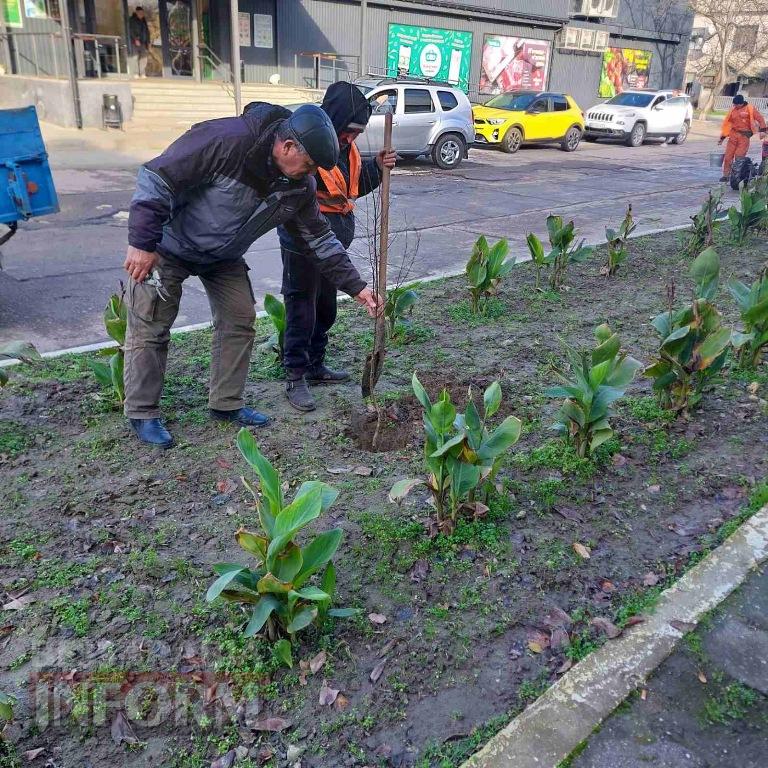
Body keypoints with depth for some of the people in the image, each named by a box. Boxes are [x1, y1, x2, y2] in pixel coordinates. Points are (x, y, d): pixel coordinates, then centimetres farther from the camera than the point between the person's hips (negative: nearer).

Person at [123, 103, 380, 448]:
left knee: (240, 321, 4)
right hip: (169, 247, -6)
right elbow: (157, 177, -30)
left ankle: (226, 404, 18)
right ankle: (143, 414, 13)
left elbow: (320, 239, -2)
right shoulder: (225, 140, -33)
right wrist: (142, 244, -31)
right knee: (150, 329, -2)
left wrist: (357, 287, -6)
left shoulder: (299, 187, -11)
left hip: (224, 258, 7)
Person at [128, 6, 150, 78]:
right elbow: (131, 30, -9)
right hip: (135, 42, -5)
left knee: (143, 57, 0)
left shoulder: (143, 20, 17)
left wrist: (148, 41, 13)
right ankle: (136, 73, -11)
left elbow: (147, 31, 20)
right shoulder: (132, 20, -1)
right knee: (135, 57, -10)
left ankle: (143, 74, 2)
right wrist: (136, 39, -20)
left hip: (143, 42, 5)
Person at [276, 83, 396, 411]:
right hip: (304, 240, -9)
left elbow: (355, 187, 18)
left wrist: (376, 166, 2)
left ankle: (315, 365, 33)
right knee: (301, 308, -1)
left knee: (326, 307, 18)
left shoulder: (345, 146, 7)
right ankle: (295, 377, 10)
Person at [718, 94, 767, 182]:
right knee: (728, 155, -2)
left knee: (739, 156, -6)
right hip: (733, 135, 4)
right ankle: (726, 175, 6)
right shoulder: (733, 110, 11)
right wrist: (722, 137, 16)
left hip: (744, 136, -4)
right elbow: (727, 123, 16)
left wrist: (762, 130, -18)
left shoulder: (750, 109, -2)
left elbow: (760, 118, -6)